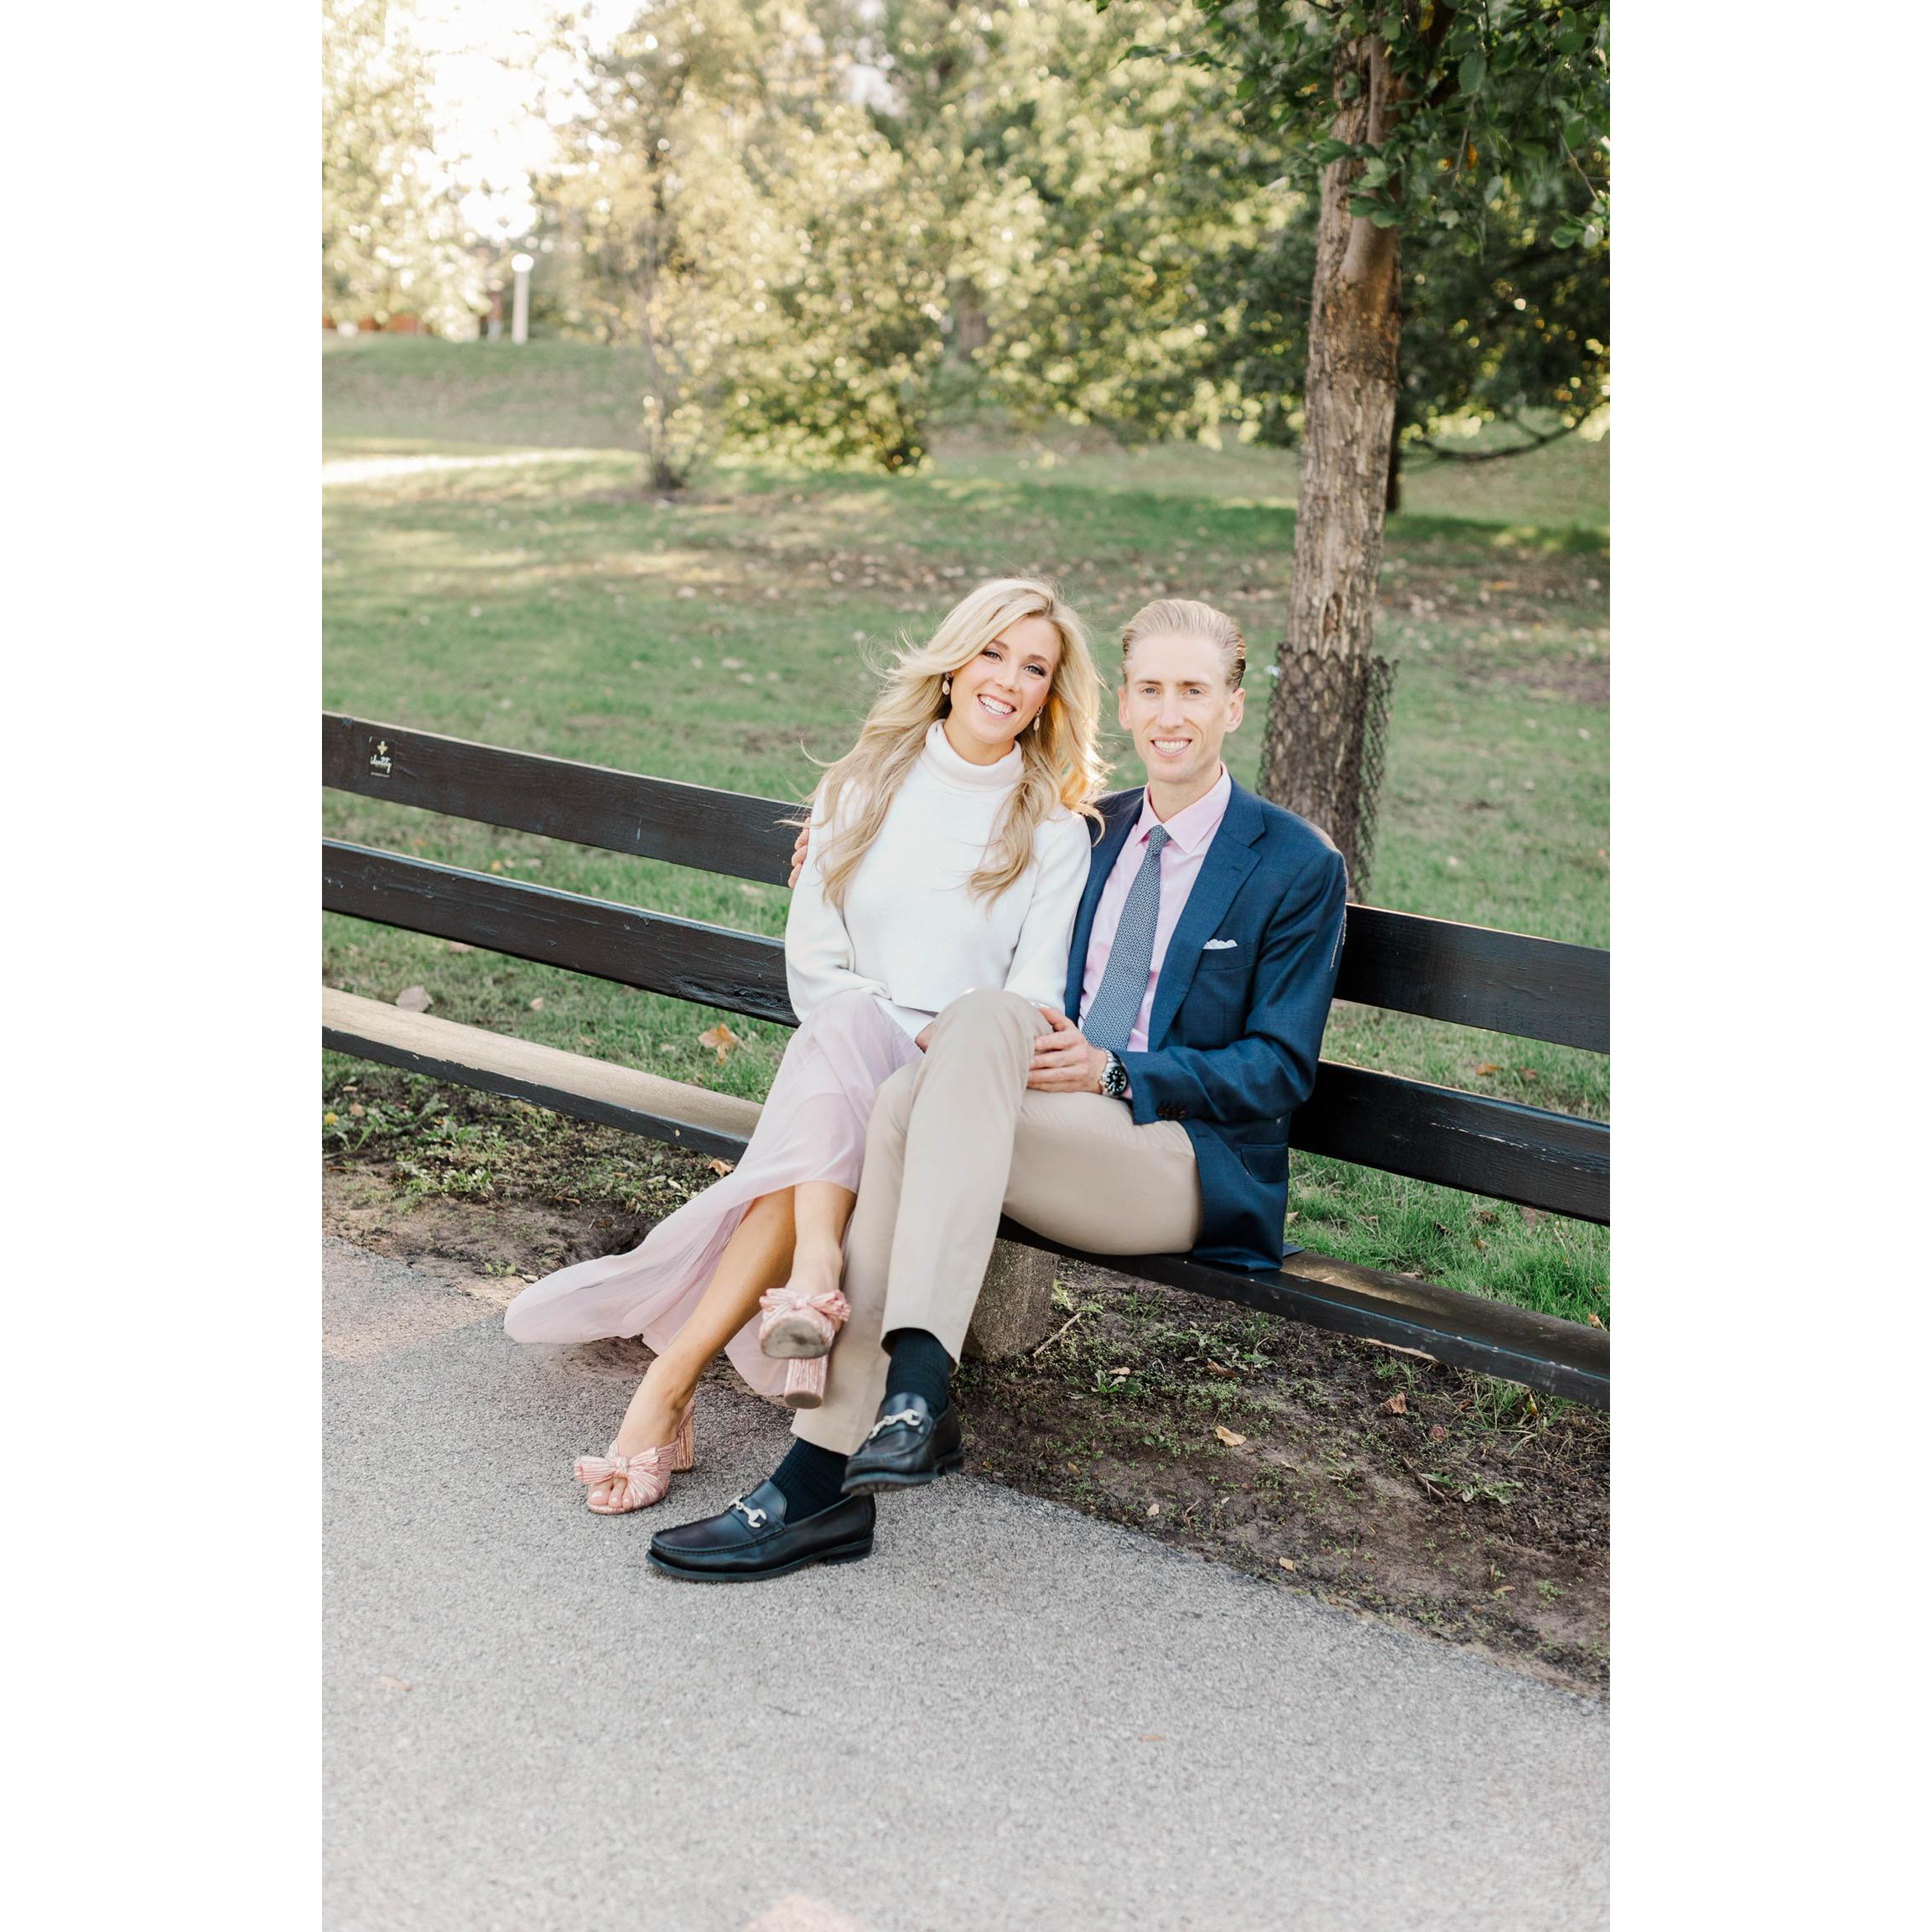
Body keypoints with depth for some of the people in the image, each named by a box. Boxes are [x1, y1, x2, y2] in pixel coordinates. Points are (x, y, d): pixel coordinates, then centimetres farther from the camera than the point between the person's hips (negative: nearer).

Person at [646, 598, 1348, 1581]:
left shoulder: (1297, 865, 3)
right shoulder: (1093, 830, 19)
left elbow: (1283, 1066, -2)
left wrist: (1114, 1073, -15)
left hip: (1191, 1167, -5)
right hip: (1059, 1134, 5)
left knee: (983, 1019, -31)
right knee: (904, 1102, -29)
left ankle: (917, 1385, -41)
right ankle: (819, 1471, -34)